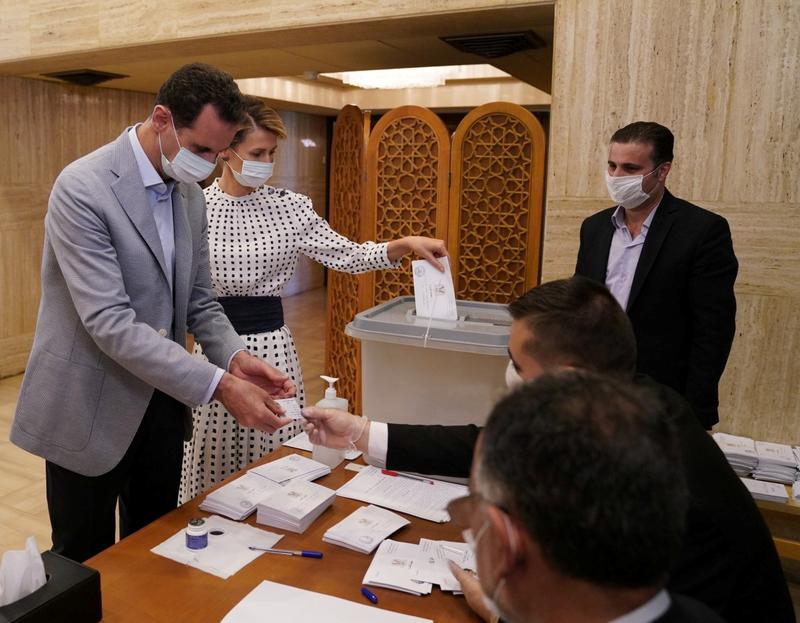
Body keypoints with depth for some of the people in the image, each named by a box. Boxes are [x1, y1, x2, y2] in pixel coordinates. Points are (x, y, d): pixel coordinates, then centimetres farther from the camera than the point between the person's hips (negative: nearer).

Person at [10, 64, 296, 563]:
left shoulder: (192, 196, 4)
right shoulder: (83, 188, -19)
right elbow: (109, 322, -26)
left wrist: (235, 357, -12)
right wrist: (218, 385, -30)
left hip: (162, 404, 6)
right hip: (91, 410, -6)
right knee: (86, 565, 12)